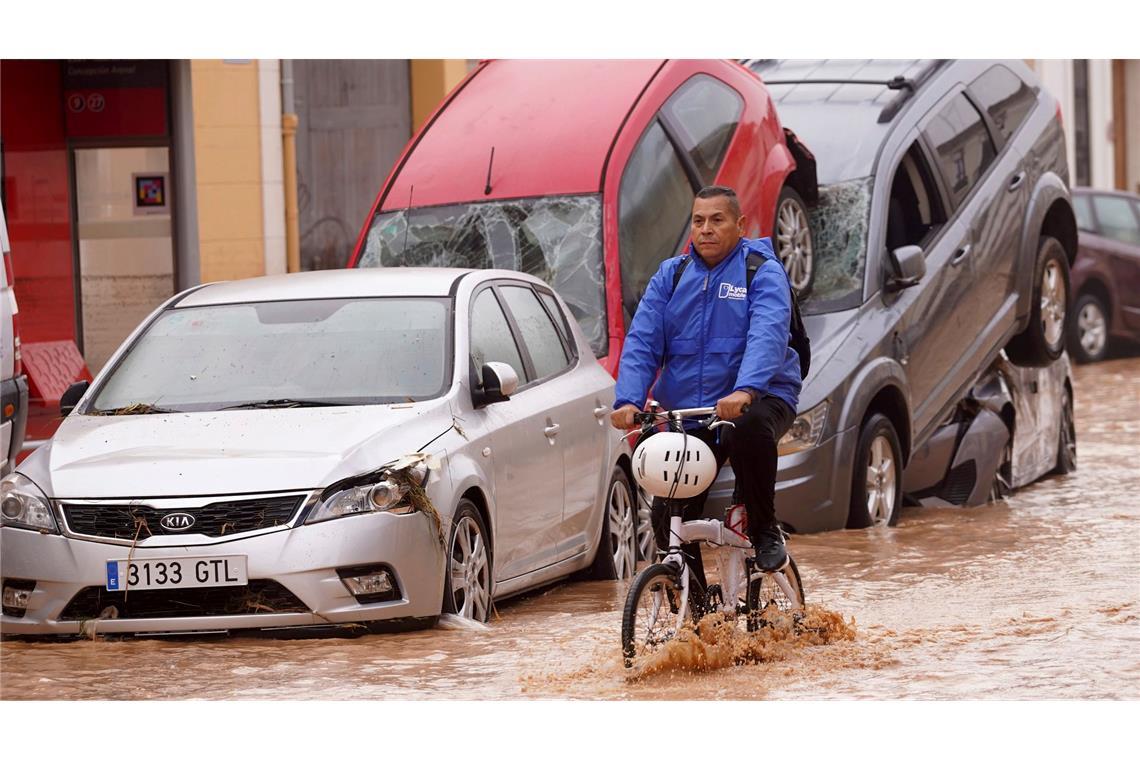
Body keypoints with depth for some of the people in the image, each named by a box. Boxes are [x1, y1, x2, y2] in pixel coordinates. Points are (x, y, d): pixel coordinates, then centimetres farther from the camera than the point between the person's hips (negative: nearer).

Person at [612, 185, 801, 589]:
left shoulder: (763, 272, -4)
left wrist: (745, 390, -40)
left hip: (760, 398, -4)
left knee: (749, 428, -39)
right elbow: (642, 341, 0)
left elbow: (767, 336, -22)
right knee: (667, 515, -6)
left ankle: (766, 532, -17)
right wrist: (628, 400, -18)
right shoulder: (671, 276, 10)